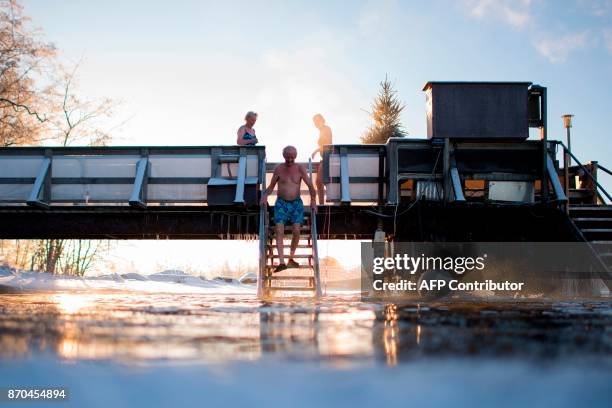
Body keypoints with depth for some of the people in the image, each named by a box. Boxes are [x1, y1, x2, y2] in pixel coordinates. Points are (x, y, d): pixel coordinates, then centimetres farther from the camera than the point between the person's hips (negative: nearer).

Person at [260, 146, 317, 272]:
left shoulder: (300, 169, -2)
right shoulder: (278, 169, 0)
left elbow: (310, 185, -2)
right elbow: (271, 186, 7)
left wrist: (313, 200, -13)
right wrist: (265, 195, -11)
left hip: (296, 203, 0)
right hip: (281, 203, 0)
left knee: (296, 230, -13)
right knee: (279, 230, -16)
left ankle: (291, 259, 5)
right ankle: (281, 262, -20)